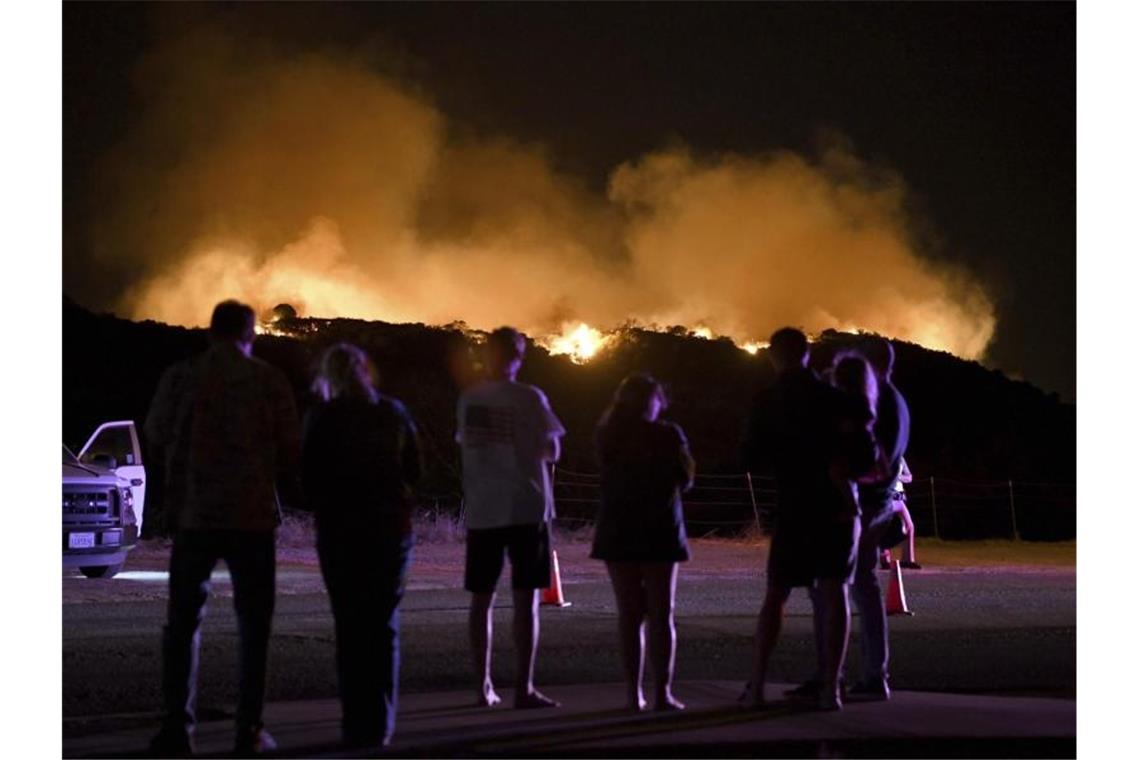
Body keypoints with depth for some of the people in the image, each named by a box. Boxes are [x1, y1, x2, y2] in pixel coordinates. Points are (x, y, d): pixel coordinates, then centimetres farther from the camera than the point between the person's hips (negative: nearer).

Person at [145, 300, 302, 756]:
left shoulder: (181, 377, -2)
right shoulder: (268, 380, -5)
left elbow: (155, 434, 11)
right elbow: (290, 449, 0)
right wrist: (292, 494, 18)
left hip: (193, 514, 1)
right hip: (252, 515, -1)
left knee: (183, 623, 9)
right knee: (253, 624, 8)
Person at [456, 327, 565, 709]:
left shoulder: (468, 398, 4)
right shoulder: (530, 398, -8)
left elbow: (465, 444, 11)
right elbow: (550, 452, -8)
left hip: (481, 509, 4)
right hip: (526, 508, -4)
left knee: (481, 599, 9)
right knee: (525, 600, -1)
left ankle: (484, 687, 11)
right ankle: (524, 688, -3)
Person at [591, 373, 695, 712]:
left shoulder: (608, 436, 1)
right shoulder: (667, 434, -8)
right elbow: (685, 480, -1)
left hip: (618, 533, 3)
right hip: (660, 532, -2)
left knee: (629, 614, 6)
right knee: (661, 614, 3)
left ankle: (634, 693, 3)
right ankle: (663, 692, -2)